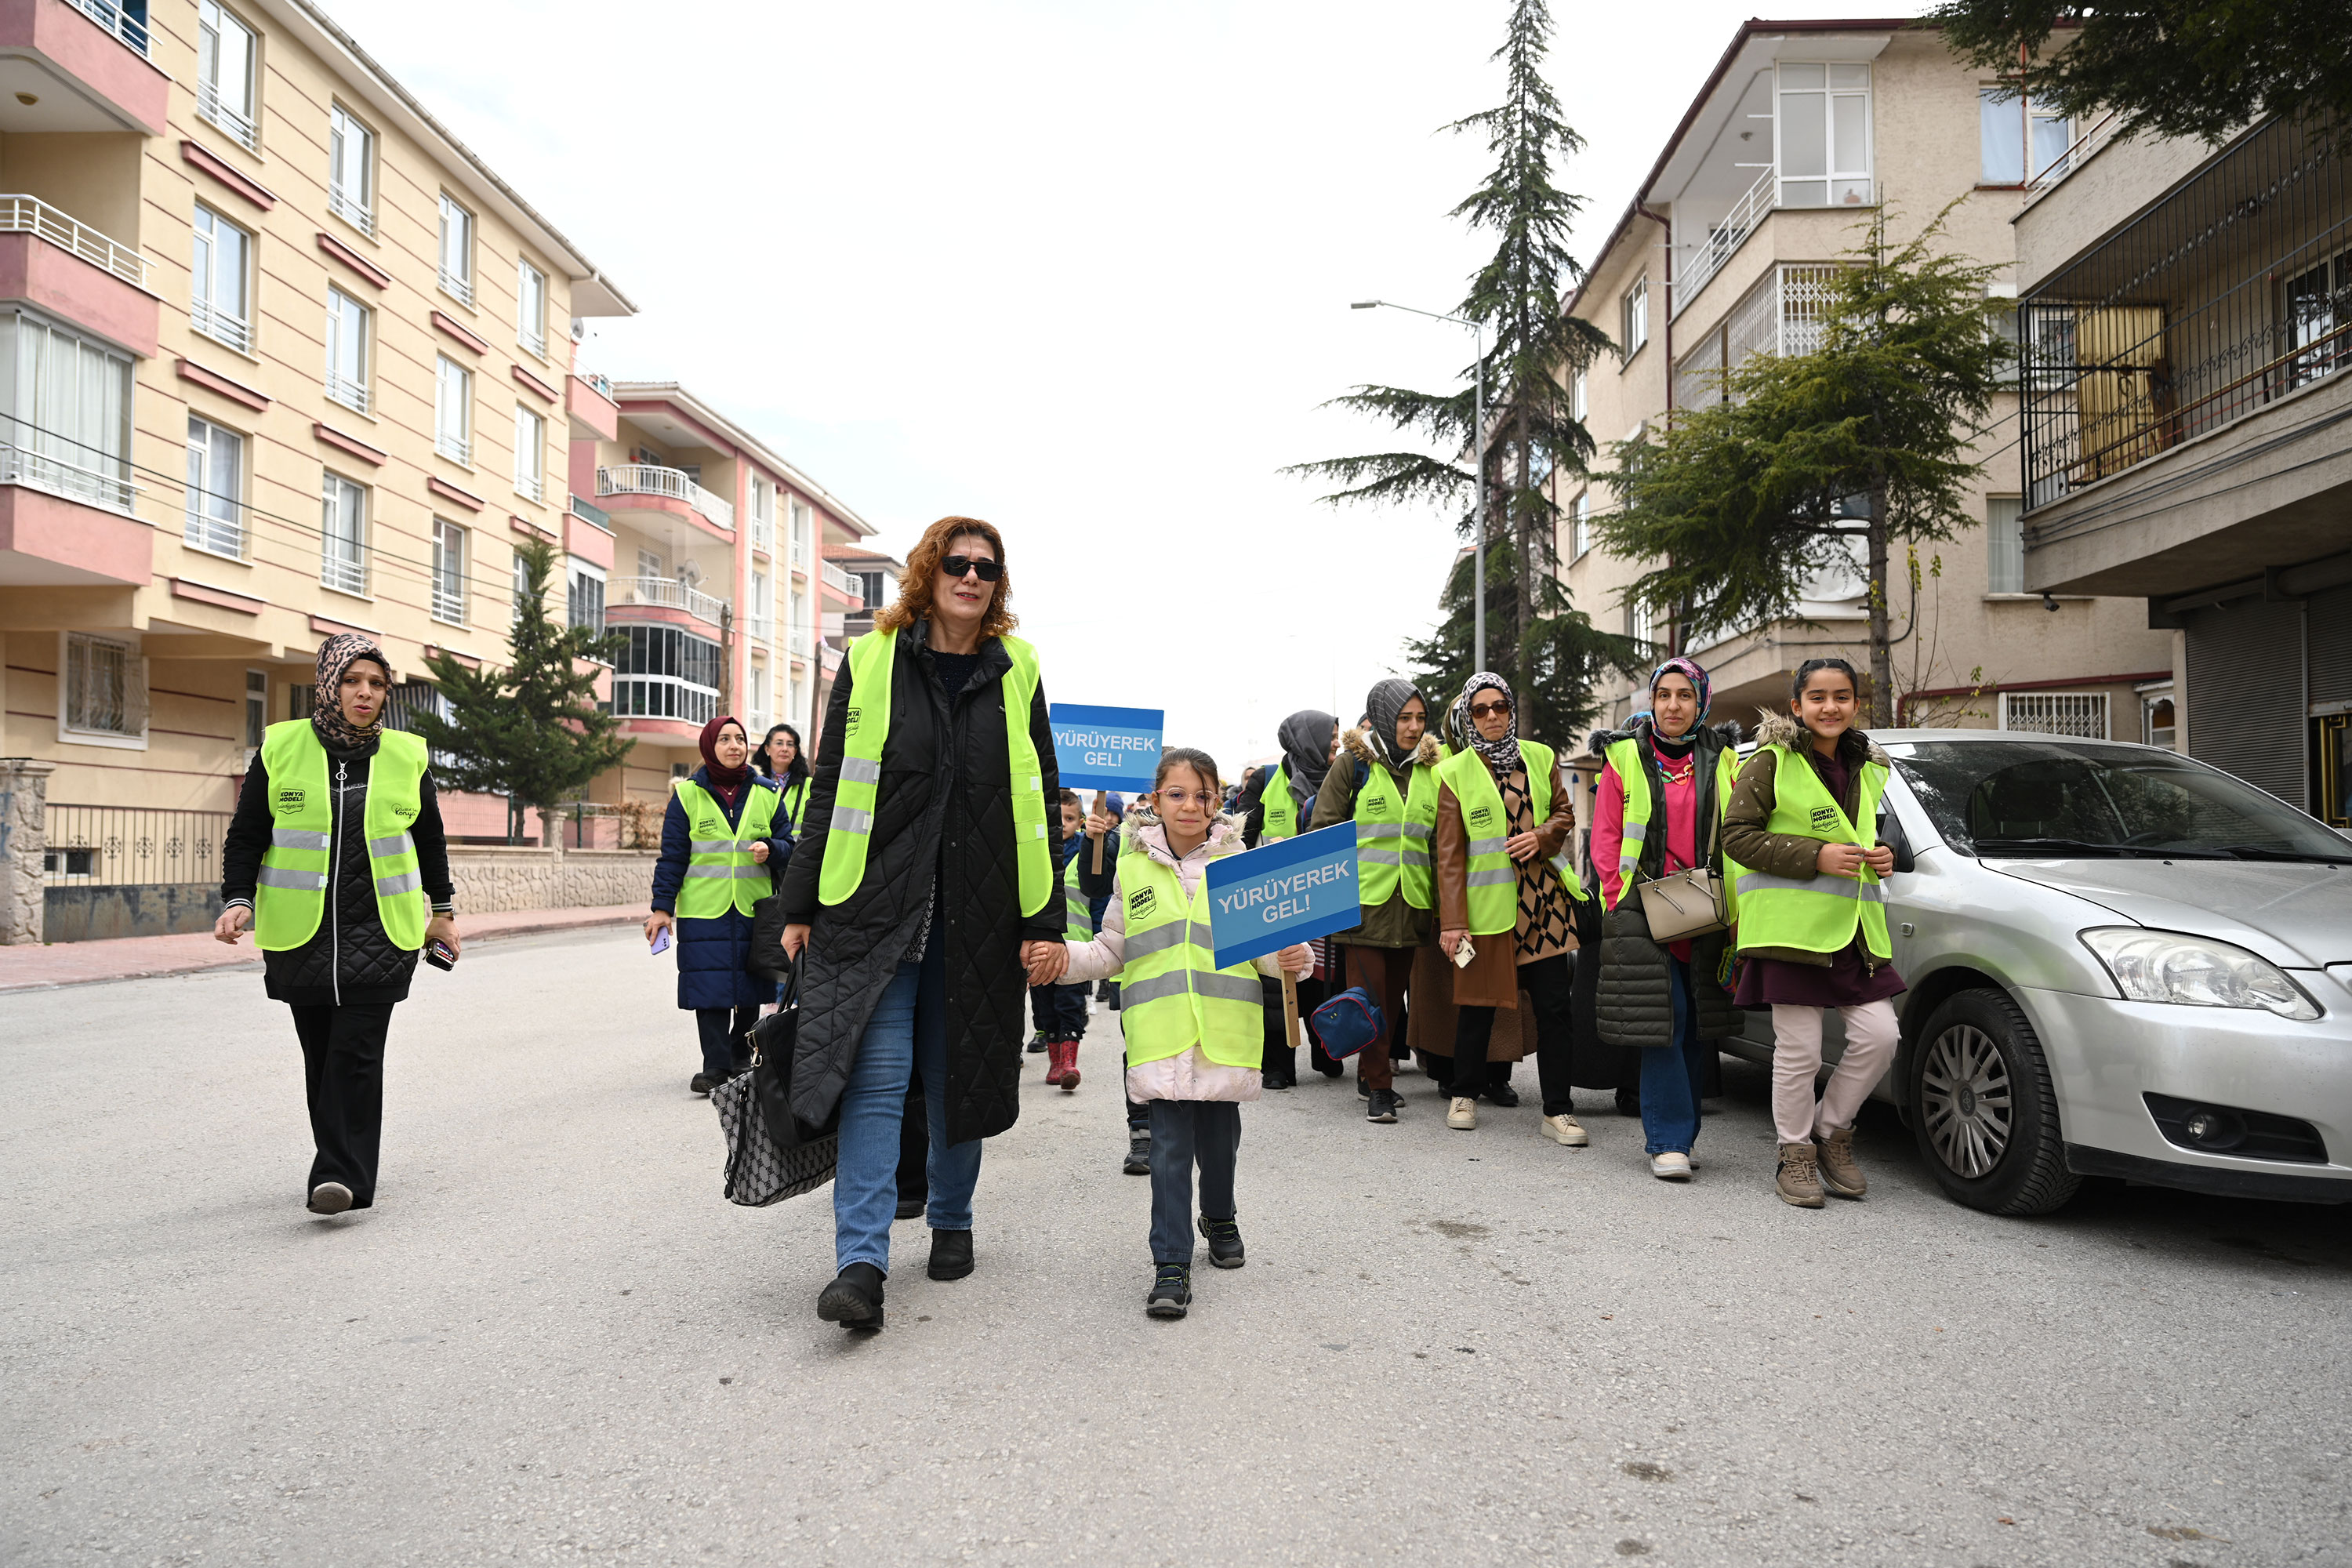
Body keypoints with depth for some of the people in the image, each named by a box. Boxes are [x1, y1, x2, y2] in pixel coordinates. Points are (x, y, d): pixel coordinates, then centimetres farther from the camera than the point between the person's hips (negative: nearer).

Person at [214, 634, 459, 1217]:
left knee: (357, 1053, -10)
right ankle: (341, 1166, 22)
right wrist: (238, 900, -6)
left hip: (380, 931, -1)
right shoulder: (280, 748, 2)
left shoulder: (406, 756, 5)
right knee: (320, 1054, 8)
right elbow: (246, 835, 8)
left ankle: (343, 1175, -10)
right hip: (301, 932, 1)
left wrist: (441, 910, 21)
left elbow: (430, 837, 17)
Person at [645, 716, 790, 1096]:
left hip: (754, 909, 2)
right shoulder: (688, 794, 3)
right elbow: (672, 855, 3)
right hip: (704, 911, -2)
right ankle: (716, 1066, -2)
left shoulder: (767, 794, 8)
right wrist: (662, 906, -2)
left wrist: (770, 849, -12)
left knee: (750, 986, 7)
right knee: (711, 986, -6)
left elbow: (789, 846, 11)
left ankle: (741, 1058, 25)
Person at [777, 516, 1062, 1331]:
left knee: (959, 1074, 11)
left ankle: (951, 1220, 31)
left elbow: (1041, 803, 6)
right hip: (875, 903, -1)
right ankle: (862, 1263, -7)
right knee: (876, 1076, -9)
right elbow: (828, 790, 6)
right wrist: (801, 907, 4)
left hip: (979, 912, 2)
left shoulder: (1015, 673, 7)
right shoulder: (869, 663, 3)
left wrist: (1047, 922, 1)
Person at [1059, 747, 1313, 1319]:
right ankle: (1171, 1265, 6)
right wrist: (1064, 956, -4)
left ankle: (1220, 1218, 42)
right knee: (1170, 1147, -3)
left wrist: (1292, 958, -15)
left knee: (1218, 1139, 14)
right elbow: (1110, 950, 12)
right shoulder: (1134, 869, 6)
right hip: (1160, 1034, 0)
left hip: (1224, 1033, 1)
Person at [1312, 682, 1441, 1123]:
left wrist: (1439, 900, 15)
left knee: (1394, 993, 11)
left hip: (1411, 902, 5)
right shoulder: (1354, 765, -1)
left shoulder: (1430, 771, 12)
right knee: (1369, 994, -6)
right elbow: (1323, 832, -2)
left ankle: (1371, 1072, 26)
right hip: (1364, 900, -4)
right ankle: (1379, 1086, 3)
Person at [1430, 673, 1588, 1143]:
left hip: (1543, 900, 2)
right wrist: (1451, 922, -10)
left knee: (1556, 1006, -1)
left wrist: (1542, 836, -8)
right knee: (1477, 1003, 7)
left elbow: (1564, 813, 16)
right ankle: (1464, 1095, 28)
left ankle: (1558, 1111, 8)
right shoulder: (1454, 773, -1)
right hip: (1484, 904, -2)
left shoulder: (1541, 758, 8)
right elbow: (1449, 853, -4)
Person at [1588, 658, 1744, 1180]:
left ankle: (1673, 1130, 21)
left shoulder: (1722, 761, 10)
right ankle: (1668, 1141, -3)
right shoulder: (1625, 757, 4)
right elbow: (1605, 839, 2)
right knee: (1661, 1022, -9)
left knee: (1700, 1027, 7)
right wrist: (1625, 899, -8)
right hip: (1643, 915, -3)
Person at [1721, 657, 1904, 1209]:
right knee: (1799, 1048, -3)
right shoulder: (1771, 761, -4)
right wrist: (1816, 856, -16)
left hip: (1855, 927, 6)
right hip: (1792, 924, -6)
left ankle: (1831, 1131, 20)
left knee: (1878, 1035, -1)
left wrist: (1880, 856, 8)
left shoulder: (1866, 768, 17)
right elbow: (1736, 836, -9)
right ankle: (1796, 1155, 15)